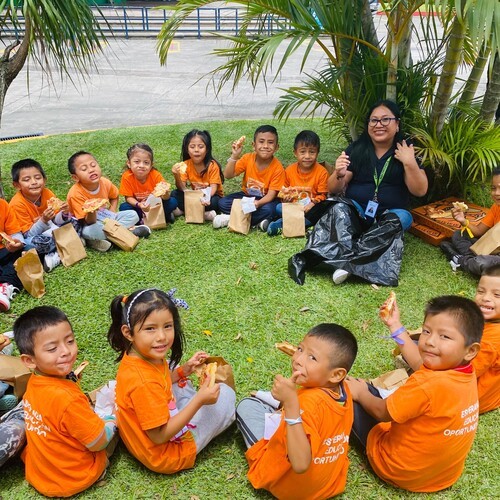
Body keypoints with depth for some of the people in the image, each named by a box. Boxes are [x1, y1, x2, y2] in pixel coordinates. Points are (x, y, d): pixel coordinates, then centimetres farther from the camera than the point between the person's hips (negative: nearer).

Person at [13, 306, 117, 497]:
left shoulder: (34, 382, -11)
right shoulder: (67, 399, -36)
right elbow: (98, 443, -22)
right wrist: (112, 419, -5)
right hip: (71, 480, -7)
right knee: (113, 419, 9)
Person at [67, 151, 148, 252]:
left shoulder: (105, 183, -12)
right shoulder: (76, 194, -27)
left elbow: (114, 197, 13)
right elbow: (89, 222, -27)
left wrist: (112, 213, -3)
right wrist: (91, 212, -49)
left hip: (106, 219, 6)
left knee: (133, 215, -6)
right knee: (89, 232, -40)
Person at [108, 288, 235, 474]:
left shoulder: (143, 356, -11)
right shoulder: (143, 383, -37)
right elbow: (159, 436, -28)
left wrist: (183, 369, -4)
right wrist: (199, 400, -28)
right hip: (165, 455, -8)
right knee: (225, 393, -3)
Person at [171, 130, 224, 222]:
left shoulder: (212, 165, -17)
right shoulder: (186, 165, -8)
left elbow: (213, 188, -22)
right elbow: (182, 188, -14)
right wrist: (177, 176, -35)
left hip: (211, 196, -4)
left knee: (214, 201, -37)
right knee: (174, 194, -18)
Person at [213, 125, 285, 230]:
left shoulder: (277, 168, -19)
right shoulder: (248, 158, -11)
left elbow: (271, 194, -21)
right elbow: (228, 175, -15)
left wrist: (258, 203, -41)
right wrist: (234, 156, -29)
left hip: (265, 199, -3)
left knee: (268, 210, -36)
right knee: (222, 203, -17)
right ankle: (257, 221, -22)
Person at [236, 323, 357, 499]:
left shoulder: (309, 403, -37)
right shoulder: (343, 390, -13)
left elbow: (301, 465, -47)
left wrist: (290, 402, -49)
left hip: (289, 485, -7)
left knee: (247, 405, 4)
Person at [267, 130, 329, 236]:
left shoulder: (322, 172, -7)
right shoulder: (289, 170, 1)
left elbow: (322, 195, -5)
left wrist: (311, 205, -23)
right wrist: (286, 197, -12)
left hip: (311, 208, -1)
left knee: (321, 211, -34)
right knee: (278, 208, -24)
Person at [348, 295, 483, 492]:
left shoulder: (428, 385, -36)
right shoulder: (467, 373, -12)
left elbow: (382, 412, -20)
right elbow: (421, 363, 8)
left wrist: (361, 393, 0)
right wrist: (395, 326, 15)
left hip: (401, 472, -7)